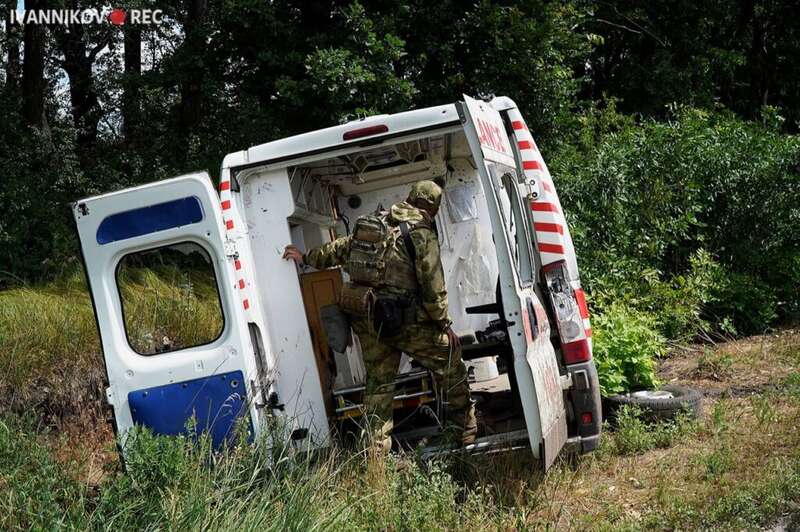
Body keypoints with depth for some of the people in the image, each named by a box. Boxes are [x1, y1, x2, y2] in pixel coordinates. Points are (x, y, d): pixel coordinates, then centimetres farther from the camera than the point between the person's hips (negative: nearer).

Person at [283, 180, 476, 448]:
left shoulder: (374, 223, 13)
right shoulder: (422, 234, -8)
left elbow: (341, 248, 25)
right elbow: (433, 287, -11)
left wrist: (307, 258, 40)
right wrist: (445, 325, -2)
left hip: (365, 318, 6)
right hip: (405, 320, -6)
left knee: (378, 379, 16)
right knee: (449, 364, 11)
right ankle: (462, 431, 18)